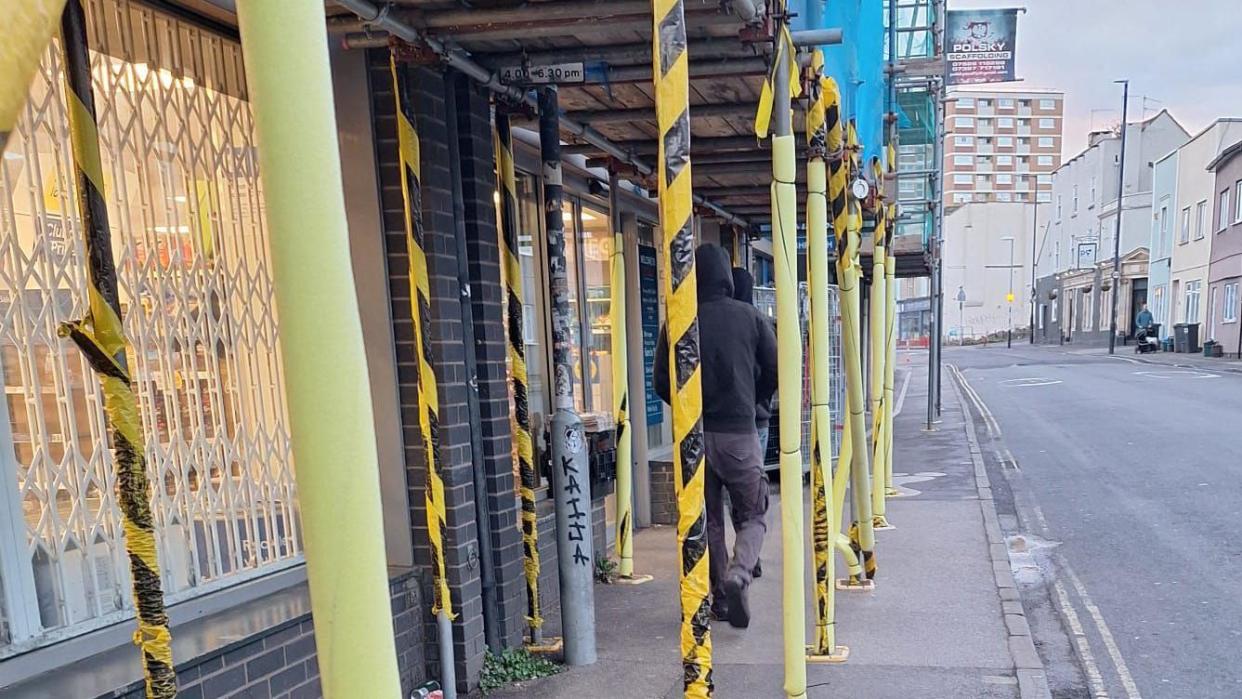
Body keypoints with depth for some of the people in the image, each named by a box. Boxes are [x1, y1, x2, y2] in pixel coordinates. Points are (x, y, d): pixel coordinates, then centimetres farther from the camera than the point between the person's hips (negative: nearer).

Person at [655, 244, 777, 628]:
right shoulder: (750, 317, -1)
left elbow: (662, 384, -2)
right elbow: (775, 372, 2)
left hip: (694, 434, 1)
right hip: (740, 433, -1)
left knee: (709, 520, 15)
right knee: (752, 516, 12)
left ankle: (720, 596, 19)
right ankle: (738, 574, -12)